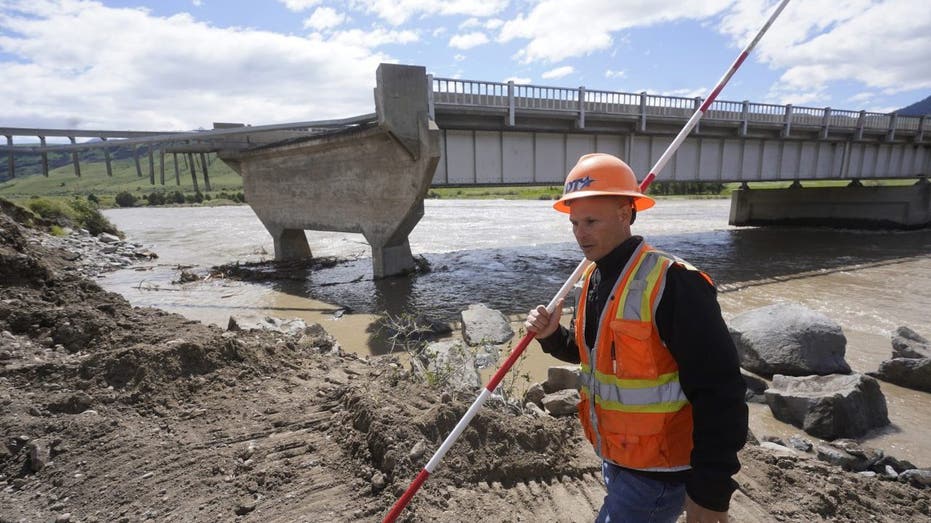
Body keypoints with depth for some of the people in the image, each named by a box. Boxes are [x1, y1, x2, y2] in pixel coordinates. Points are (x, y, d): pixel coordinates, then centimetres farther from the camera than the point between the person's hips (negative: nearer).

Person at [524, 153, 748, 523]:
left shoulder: (671, 283, -25)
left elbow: (719, 392, -24)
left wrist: (710, 489, -20)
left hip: (658, 471, -8)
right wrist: (552, 336, -6)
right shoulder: (594, 278, 1)